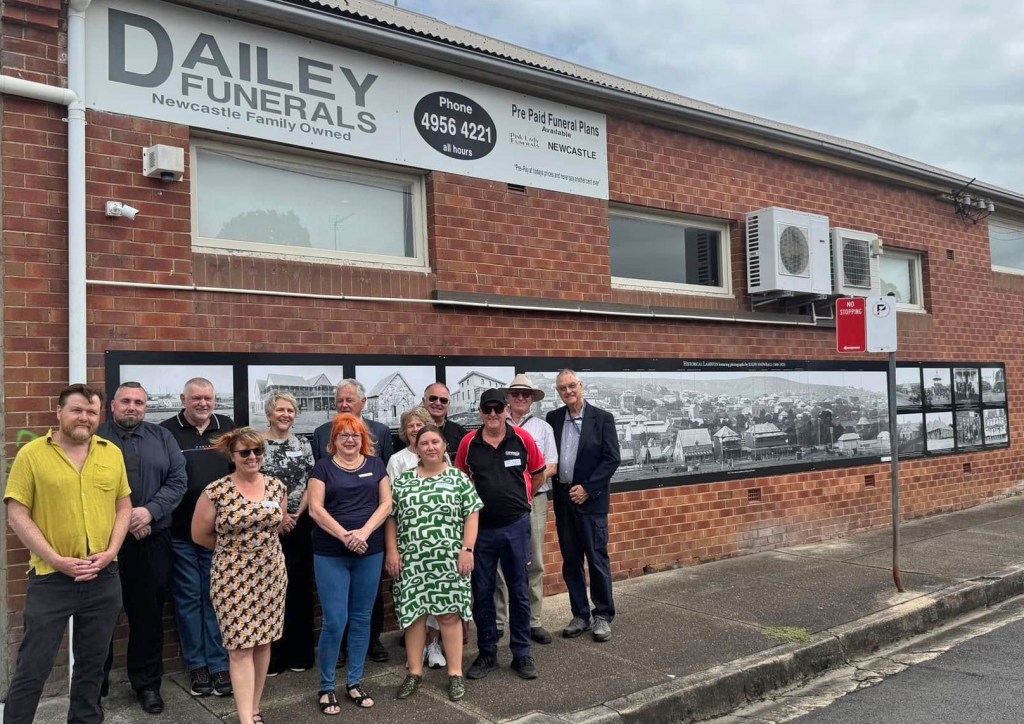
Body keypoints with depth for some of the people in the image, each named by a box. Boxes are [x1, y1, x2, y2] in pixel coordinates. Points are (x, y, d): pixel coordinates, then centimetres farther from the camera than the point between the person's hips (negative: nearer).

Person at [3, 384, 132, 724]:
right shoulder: (31, 454, -5)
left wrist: (110, 552, -5)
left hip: (104, 578, 3)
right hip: (51, 578, -3)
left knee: (92, 663, 15)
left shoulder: (112, 453, 6)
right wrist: (57, 561, -13)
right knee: (33, 667, 3)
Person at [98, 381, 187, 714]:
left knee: (149, 613, 9)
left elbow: (178, 480, 2)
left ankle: (147, 684, 21)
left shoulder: (162, 437, 9)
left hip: (153, 541, 2)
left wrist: (150, 511, -13)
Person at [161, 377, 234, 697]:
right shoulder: (167, 431, -3)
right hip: (181, 532, -2)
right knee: (188, 599, 8)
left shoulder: (227, 428, 6)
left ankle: (219, 664, 16)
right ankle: (197, 665, 20)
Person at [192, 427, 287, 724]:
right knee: (240, 647, -4)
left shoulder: (277, 487, 1)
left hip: (271, 573, 4)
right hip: (233, 576, -4)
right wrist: (233, 548, 8)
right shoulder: (216, 492, -10)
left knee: (263, 641, 11)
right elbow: (200, 535, 1)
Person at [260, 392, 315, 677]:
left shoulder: (303, 444, 6)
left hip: (299, 524, 3)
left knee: (300, 587, 7)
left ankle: (299, 653, 18)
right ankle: (270, 656, 11)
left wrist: (296, 515, -6)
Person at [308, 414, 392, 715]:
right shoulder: (323, 466, 1)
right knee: (335, 620, -4)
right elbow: (315, 509, -6)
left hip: (370, 553, 3)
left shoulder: (375, 464, 8)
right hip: (330, 554, -2)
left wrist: (364, 532, -13)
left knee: (361, 618, 9)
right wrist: (344, 536, -17)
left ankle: (355, 682, 23)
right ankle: (326, 687, 13)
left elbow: (386, 503, 2)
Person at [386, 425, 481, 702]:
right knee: (413, 612, 6)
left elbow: (471, 515, 0)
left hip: (449, 559, -2)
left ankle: (455, 673, 12)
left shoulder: (458, 478, 3)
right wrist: (392, 552, 1)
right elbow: (391, 518, 9)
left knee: (449, 614, 2)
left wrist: (467, 549, -8)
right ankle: (414, 672, 19)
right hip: (411, 560, 2)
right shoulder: (403, 480, 7)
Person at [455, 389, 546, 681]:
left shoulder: (522, 438, -5)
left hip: (516, 526, -1)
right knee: (482, 593, 9)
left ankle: (522, 654, 21)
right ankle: (487, 654, 23)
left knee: (519, 591, 8)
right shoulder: (468, 443, -4)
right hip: (481, 528, 1)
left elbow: (538, 473, 10)